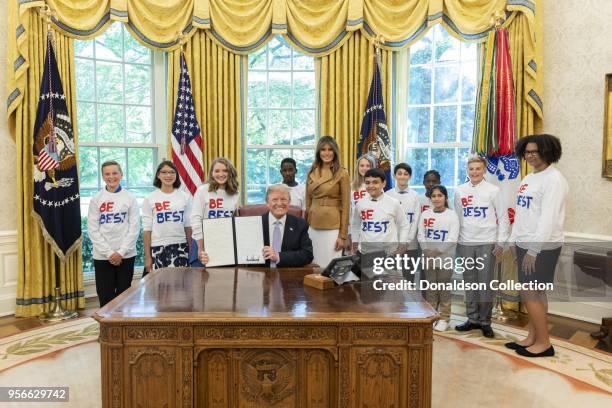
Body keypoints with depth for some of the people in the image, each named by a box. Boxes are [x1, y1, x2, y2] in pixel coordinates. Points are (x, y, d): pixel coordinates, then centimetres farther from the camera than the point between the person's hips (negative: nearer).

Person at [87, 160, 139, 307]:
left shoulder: (130, 198, 2)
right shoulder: (96, 199, 3)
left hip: (126, 255, 0)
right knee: (105, 296, 4)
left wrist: (121, 252, -9)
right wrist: (108, 253, -9)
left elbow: (134, 228, -1)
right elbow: (92, 230, -1)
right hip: (102, 256, 0)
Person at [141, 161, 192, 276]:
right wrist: (147, 256, -2)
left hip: (180, 247, 1)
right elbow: (147, 229, 0)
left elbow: (188, 226, 8)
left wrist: (190, 250, 6)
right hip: (158, 247, -1)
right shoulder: (150, 199, 0)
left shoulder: (185, 197, 4)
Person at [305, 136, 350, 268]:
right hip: (313, 227, 4)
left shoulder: (342, 173, -5)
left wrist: (343, 235, -10)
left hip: (332, 228, -4)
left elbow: (345, 206, -6)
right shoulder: (311, 172, 8)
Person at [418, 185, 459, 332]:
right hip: (428, 258, 3)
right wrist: (427, 251, -11)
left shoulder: (452, 215, -4)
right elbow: (421, 235, 4)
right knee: (430, 288, 10)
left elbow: (452, 239, -11)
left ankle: (444, 318, 15)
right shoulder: (425, 214, 6)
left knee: (444, 288, 4)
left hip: (445, 258, -3)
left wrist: (437, 251, -17)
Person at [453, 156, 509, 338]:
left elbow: (503, 218, 0)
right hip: (465, 243, 3)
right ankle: (472, 319, 20)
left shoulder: (493, 190, -2)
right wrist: (455, 241, 8)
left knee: (485, 283, 0)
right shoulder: (459, 191, 6)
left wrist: (500, 242, -6)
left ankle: (485, 322, 12)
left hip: (487, 243, -3)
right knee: (470, 283, 9)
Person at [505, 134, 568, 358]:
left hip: (542, 246, -8)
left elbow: (549, 218, -20)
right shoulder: (528, 178, 14)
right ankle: (533, 337, 22)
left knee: (530, 294, -5)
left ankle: (544, 343, 8)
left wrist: (534, 249, -22)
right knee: (535, 293, 13)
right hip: (525, 244, 8)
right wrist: (513, 241, 14)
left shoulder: (554, 179, -13)